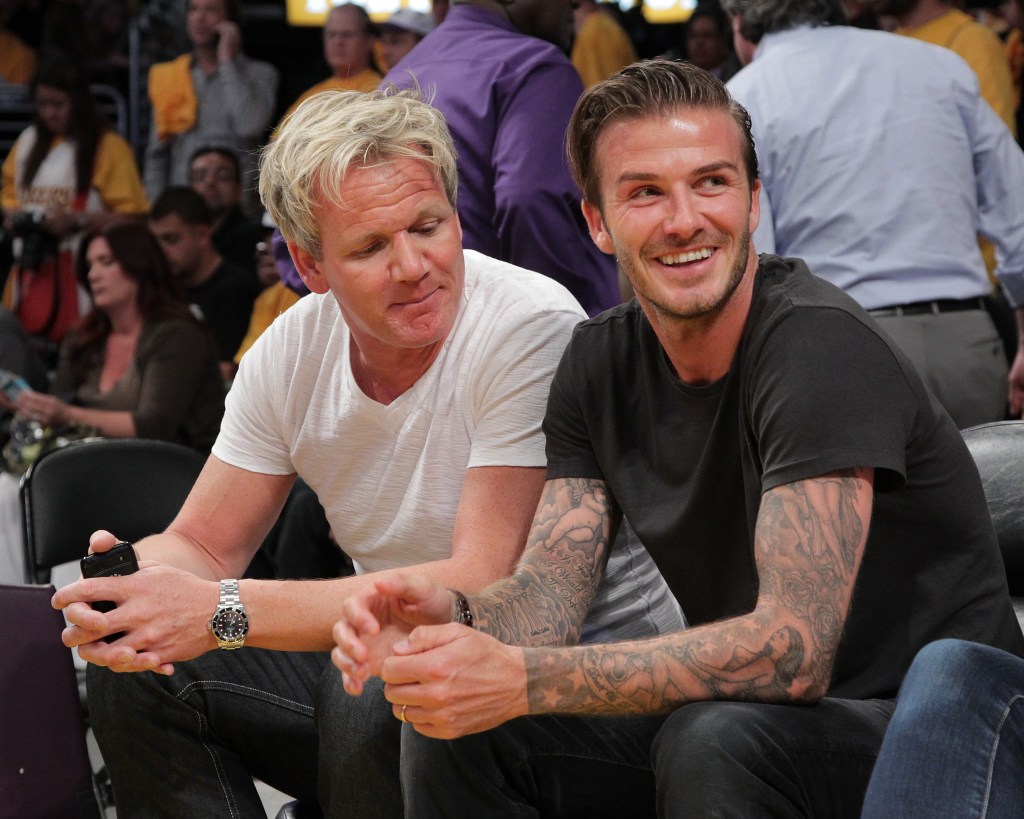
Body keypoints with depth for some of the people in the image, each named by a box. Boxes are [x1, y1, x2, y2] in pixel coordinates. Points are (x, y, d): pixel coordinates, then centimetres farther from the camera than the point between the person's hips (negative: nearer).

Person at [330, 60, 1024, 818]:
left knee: (715, 740, -35)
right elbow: (550, 591, -3)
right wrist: (453, 619, -27)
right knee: (451, 725, -7)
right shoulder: (600, 362, 2)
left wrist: (520, 679, -36)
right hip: (748, 712, 6)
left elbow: (794, 647, -29)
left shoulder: (821, 344, -21)